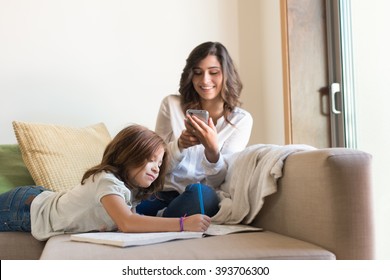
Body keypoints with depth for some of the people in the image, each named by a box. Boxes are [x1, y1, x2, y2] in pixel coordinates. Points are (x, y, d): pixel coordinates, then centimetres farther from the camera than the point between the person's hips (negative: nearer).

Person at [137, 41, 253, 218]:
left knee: (199, 193, -37)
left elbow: (218, 181, -4)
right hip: (162, 195, 0)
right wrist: (180, 144, -18)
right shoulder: (171, 105, 4)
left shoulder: (241, 120, 2)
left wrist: (212, 149, -26)